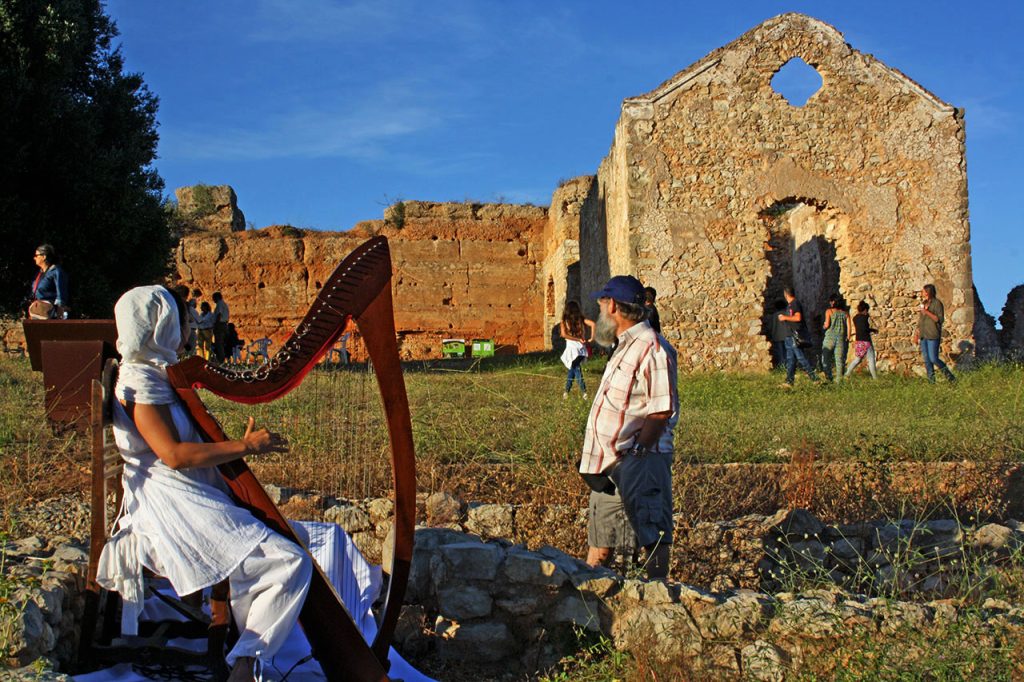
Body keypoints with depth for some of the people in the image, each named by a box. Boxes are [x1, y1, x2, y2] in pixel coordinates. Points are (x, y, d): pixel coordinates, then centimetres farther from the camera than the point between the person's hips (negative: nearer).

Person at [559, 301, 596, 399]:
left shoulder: (565, 321, -4)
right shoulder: (581, 319, 3)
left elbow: (564, 334, -17)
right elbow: (592, 324, -10)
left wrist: (578, 339, -11)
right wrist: (591, 338, -3)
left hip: (572, 349, -4)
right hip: (581, 348, 4)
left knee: (577, 370, 7)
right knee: (572, 369, 18)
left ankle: (584, 392, 3)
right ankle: (566, 391, 19)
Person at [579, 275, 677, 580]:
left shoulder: (652, 349, -15)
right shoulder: (625, 346, 16)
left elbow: (662, 410, -19)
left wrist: (638, 453, -19)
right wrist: (594, 455, 17)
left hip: (638, 462, -10)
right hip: (609, 461, 11)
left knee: (652, 535, -6)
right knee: (599, 533, 19)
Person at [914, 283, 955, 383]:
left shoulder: (937, 303, -6)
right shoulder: (923, 304, 15)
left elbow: (940, 319, -12)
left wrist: (927, 312, -19)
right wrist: (916, 333, 19)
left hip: (933, 336, -7)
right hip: (923, 336, 7)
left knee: (933, 359, -10)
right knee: (926, 360, 4)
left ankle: (948, 374, 8)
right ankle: (931, 381, 9)